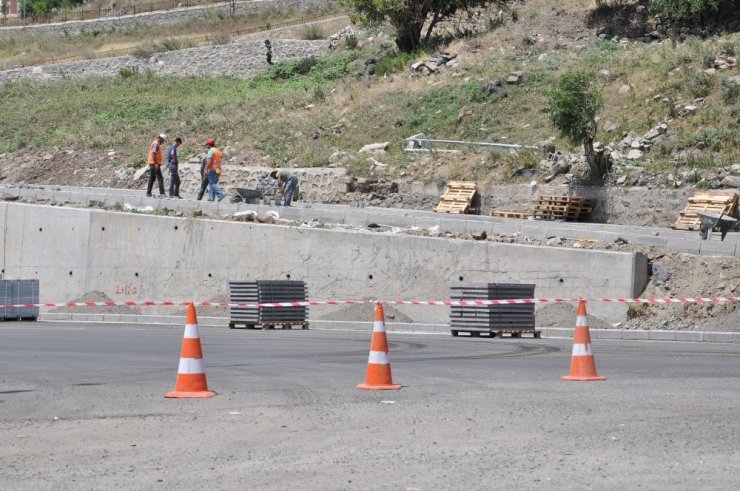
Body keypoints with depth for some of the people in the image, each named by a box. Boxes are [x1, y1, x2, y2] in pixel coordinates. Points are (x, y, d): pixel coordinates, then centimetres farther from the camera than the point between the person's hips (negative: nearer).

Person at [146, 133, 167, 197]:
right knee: (160, 179, -10)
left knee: (151, 179, 10)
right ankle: (162, 193, -15)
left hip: (152, 164, 10)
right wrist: (156, 164, -25)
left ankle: (148, 193, 10)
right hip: (155, 164, -10)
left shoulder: (155, 143, 19)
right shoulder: (156, 144, -12)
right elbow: (153, 154, -22)